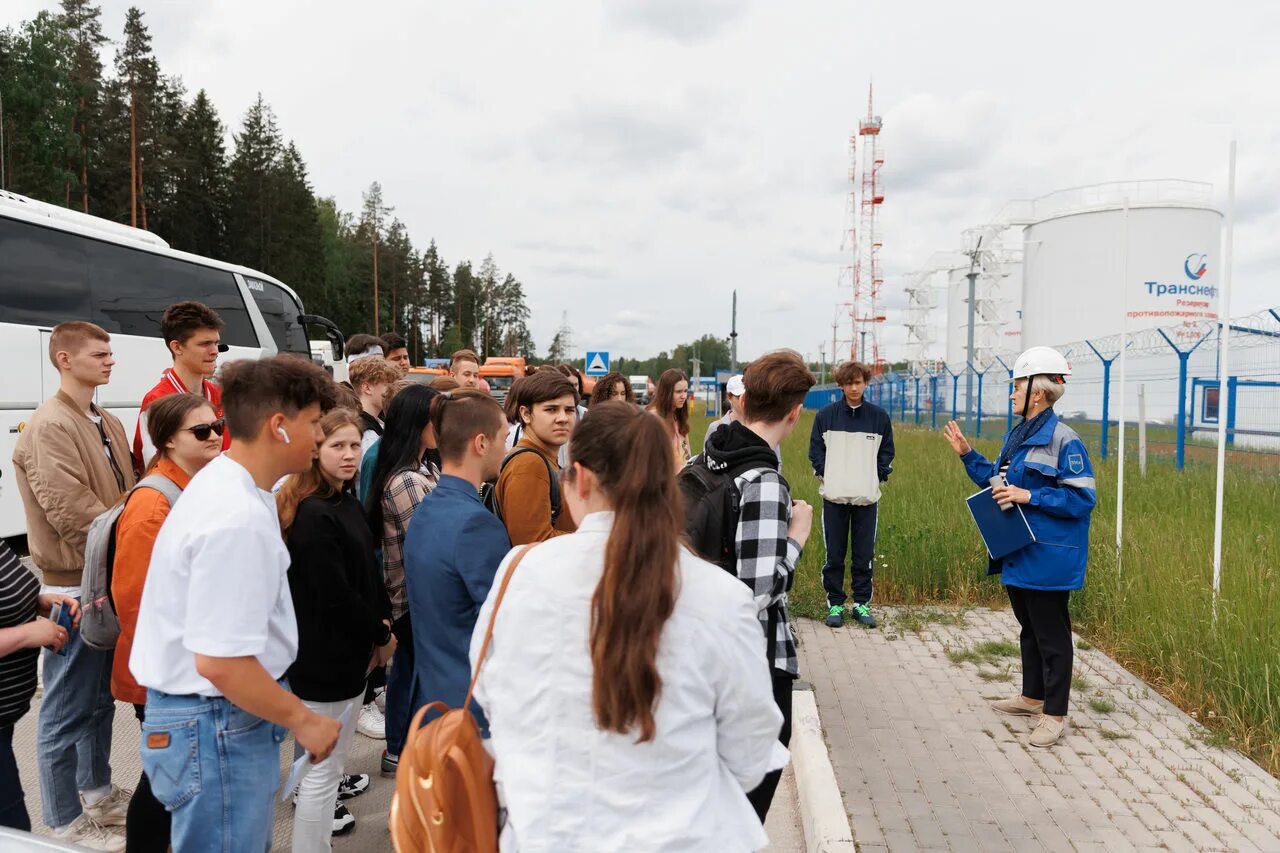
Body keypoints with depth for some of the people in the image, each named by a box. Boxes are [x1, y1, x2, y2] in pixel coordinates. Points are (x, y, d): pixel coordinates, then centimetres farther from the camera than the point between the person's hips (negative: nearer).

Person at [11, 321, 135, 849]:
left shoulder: (108, 424, 11)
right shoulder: (49, 427, -17)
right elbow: (73, 514, -24)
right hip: (75, 586, -9)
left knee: (102, 696, 21)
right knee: (67, 710, 3)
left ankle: (98, 793, 36)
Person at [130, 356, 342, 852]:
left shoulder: (223, 483, 5)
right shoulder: (239, 518, -27)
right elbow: (220, 661, -29)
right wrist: (303, 721, -16)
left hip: (218, 717, 10)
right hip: (216, 728, -10)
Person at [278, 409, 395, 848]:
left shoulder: (346, 501, 8)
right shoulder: (313, 515, -22)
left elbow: (368, 570, 13)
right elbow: (336, 596, -23)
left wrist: (382, 619, 1)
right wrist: (381, 635, -10)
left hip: (345, 648, 10)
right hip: (326, 657, -10)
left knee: (326, 758, 29)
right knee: (323, 768, 2)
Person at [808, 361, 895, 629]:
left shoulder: (880, 416, 5)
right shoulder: (826, 415, 1)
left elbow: (887, 451, 13)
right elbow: (816, 450, 7)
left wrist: (878, 476, 1)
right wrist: (825, 475, -4)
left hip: (867, 497, 1)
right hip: (834, 496, -1)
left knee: (864, 555, 6)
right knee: (834, 555, 4)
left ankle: (862, 604, 18)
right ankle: (834, 604, 15)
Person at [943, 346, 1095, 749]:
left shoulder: (1063, 440, -17)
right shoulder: (1017, 436, 10)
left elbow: (1082, 498, -20)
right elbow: (998, 480, 18)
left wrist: (1029, 497, -24)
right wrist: (968, 455, 12)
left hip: (1048, 559, -9)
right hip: (1018, 553, 9)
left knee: (1051, 635, 3)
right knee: (1029, 627, 21)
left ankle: (1054, 715, 14)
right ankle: (1032, 696, 36)